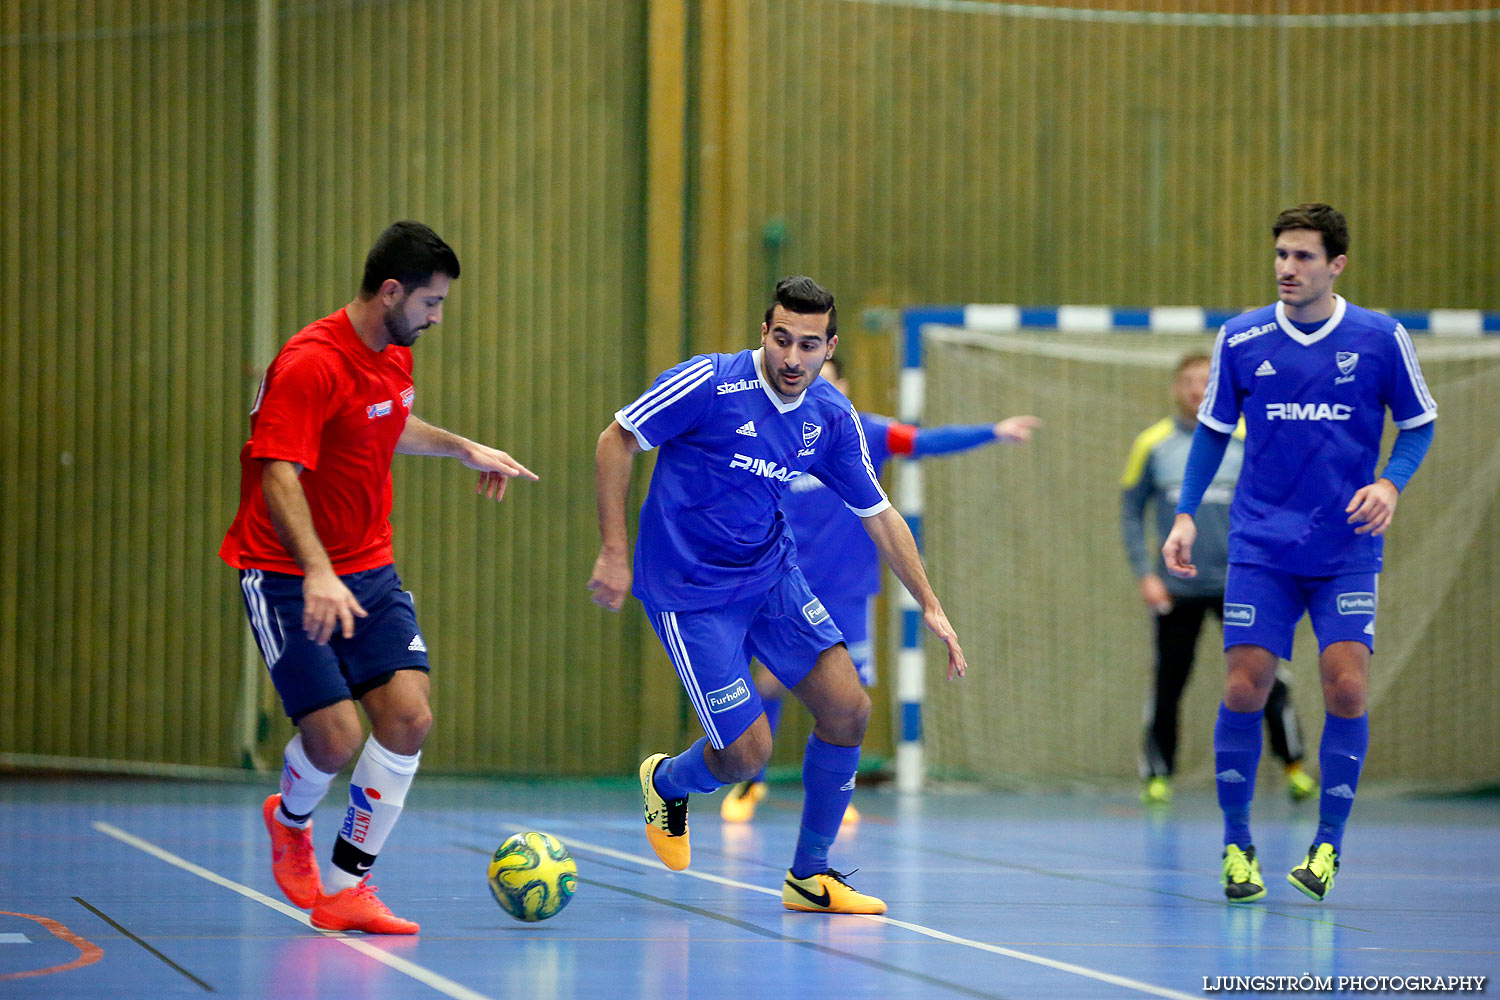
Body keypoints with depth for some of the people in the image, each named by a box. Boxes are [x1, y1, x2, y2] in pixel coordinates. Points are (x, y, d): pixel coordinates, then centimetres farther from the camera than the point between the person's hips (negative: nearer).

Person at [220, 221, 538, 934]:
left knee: (409, 717, -9)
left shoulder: (394, 355, 7)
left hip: (369, 568, 8)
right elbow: (279, 479, -29)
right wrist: (317, 572, -41)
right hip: (288, 574, -7)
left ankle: (346, 887, 2)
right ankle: (291, 821, 25)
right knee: (335, 736, -12)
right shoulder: (310, 364, -21)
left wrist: (465, 448, 24)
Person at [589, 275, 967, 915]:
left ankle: (809, 876, 12)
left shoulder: (833, 419, -4)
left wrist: (931, 607, 2)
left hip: (773, 575, 6)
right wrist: (613, 553, -14)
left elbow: (879, 515, 6)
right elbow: (617, 440, -11)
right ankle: (666, 784, 29)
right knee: (747, 754, -8)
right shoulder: (709, 384, -20)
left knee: (848, 710, -5)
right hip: (689, 591, -6)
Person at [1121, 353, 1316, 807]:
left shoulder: (1246, 441, 0)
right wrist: (1144, 574, -3)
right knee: (1168, 684, 2)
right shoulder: (1153, 444, 1)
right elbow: (1131, 513, 6)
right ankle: (1157, 776, 14)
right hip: (1176, 589, 1)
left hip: (1237, 584, 0)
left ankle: (1294, 764, 6)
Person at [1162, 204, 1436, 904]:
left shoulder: (1380, 339, -3)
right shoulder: (1240, 340, 0)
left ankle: (1328, 844, 4)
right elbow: (1213, 430, 10)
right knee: (1244, 688, -6)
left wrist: (1391, 482, -11)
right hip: (1261, 548, 1)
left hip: (1347, 550, -1)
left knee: (1346, 688, -11)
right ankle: (1236, 843, 9)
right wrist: (1185, 515, 2)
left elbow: (1418, 422, 7)